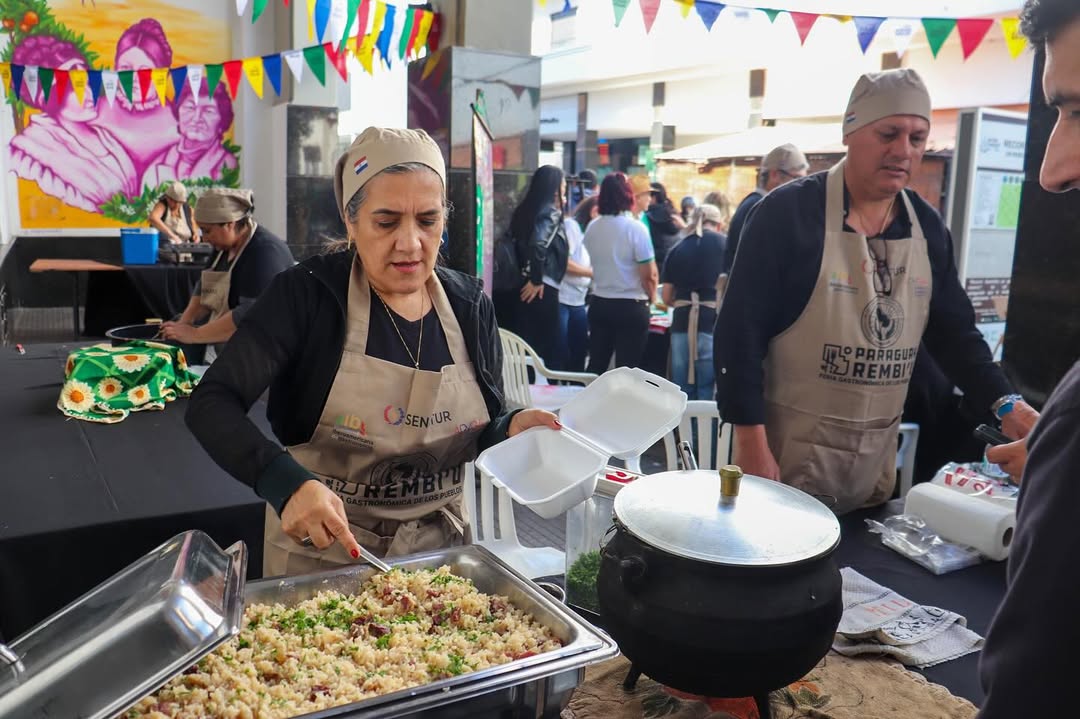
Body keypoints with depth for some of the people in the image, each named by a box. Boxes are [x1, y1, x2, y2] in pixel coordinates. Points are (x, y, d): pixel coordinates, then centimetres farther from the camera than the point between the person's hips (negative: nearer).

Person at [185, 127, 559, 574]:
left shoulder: (471, 306, -4)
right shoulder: (306, 295, -16)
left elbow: (483, 431, 5)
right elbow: (211, 405, -21)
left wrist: (511, 429, -18)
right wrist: (288, 482, -37)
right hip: (317, 552, -3)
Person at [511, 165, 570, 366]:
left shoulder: (527, 209, 12)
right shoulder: (551, 213, -11)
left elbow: (520, 243, 12)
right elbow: (538, 244, -25)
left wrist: (530, 276, 13)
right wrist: (537, 280, -16)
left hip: (525, 287, 8)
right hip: (543, 290, -8)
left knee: (528, 345, 14)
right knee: (547, 347, 3)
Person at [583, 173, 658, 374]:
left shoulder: (592, 228, 1)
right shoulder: (636, 228, -14)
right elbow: (648, 275, -13)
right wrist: (651, 298, 4)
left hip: (599, 304, 5)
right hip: (631, 307, -5)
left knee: (596, 366, 13)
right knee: (626, 368, 2)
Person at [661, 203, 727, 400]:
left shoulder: (677, 248, 11)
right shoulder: (726, 243, 4)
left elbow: (666, 297, 13)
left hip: (682, 321, 2)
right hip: (714, 320, -2)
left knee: (682, 392, 10)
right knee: (709, 392, 3)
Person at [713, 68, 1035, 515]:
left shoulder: (928, 228, 4)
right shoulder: (788, 212, -13)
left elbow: (954, 333, 11)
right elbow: (740, 331, -15)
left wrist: (1006, 406, -5)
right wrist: (752, 448, -18)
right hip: (786, 451, -5)